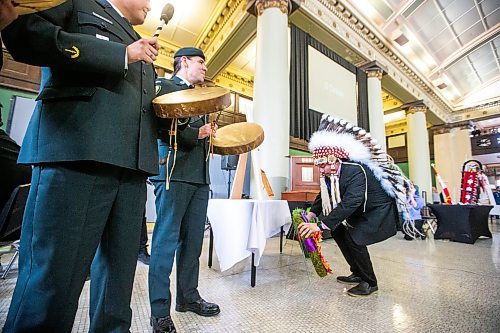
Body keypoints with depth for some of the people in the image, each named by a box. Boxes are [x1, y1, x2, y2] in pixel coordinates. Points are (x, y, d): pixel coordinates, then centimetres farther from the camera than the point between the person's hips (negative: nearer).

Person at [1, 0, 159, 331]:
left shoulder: (140, 45, 32)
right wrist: (123, 53, -5)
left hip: (130, 164, 7)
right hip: (76, 152, -6)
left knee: (119, 276, 11)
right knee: (52, 277, -3)